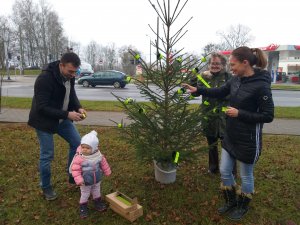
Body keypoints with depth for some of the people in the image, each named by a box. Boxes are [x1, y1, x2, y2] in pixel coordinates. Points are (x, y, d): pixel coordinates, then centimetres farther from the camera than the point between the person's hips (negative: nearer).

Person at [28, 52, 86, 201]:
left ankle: (73, 177, 24)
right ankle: (46, 187, 25)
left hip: (62, 119, 7)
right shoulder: (44, 79, -28)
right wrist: (67, 114, -31)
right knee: (47, 155, 2)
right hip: (44, 121, -7)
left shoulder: (69, 76, -6)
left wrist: (79, 108, -12)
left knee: (77, 144, 6)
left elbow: (72, 95, 8)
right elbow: (42, 107, -28)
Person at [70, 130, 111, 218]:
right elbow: (75, 170, -23)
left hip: (97, 179, 4)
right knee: (85, 194, 14)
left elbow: (103, 164, 3)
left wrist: (107, 172, 12)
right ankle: (83, 206, 37)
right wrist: (79, 180, -28)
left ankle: (98, 202, 47)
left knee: (97, 191, 24)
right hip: (86, 181, -4)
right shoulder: (79, 158, -26)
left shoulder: (98, 155, -13)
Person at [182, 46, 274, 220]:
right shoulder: (236, 80, 0)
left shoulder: (261, 85, -21)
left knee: (246, 176, 15)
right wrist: (197, 90, 7)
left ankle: (243, 206, 41)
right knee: (225, 171, 18)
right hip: (230, 136, 7)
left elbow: (268, 116, -18)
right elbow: (220, 92, 15)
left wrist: (239, 113, -22)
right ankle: (231, 202, 42)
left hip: (248, 140, -7)